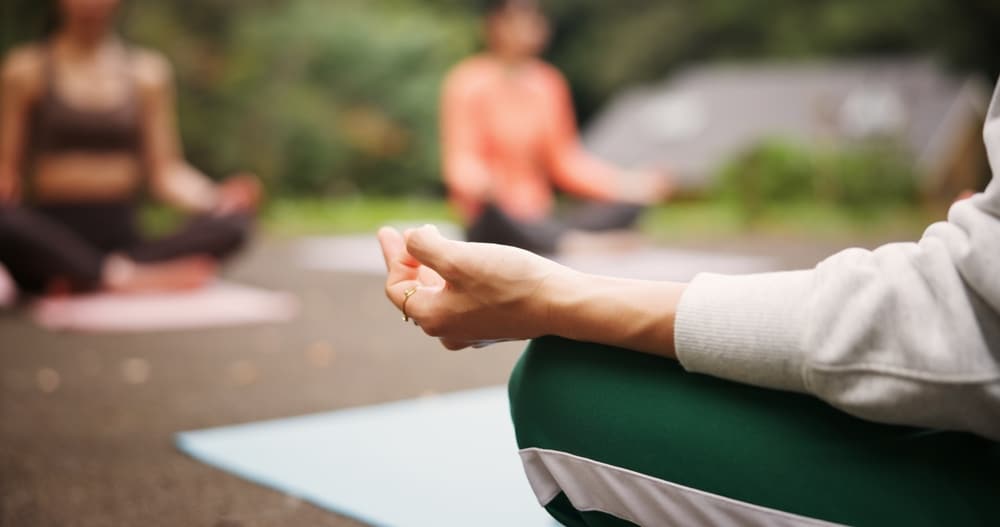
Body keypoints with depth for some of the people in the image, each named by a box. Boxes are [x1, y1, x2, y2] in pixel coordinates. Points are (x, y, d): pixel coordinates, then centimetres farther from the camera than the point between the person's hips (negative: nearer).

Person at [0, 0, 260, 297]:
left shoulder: (147, 70, 12)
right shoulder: (27, 68, 7)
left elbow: (165, 171, 7)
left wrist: (218, 199, -11)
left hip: (121, 237, 3)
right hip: (51, 243, -2)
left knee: (234, 224, -24)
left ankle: (81, 282, -32)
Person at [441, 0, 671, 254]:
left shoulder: (548, 83, 11)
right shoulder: (469, 82, -4)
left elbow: (564, 160, 11)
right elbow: (460, 161, -11)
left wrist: (631, 184, -1)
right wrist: (482, 186, -35)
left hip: (539, 221, 5)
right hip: (489, 225, -5)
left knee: (627, 204, -15)